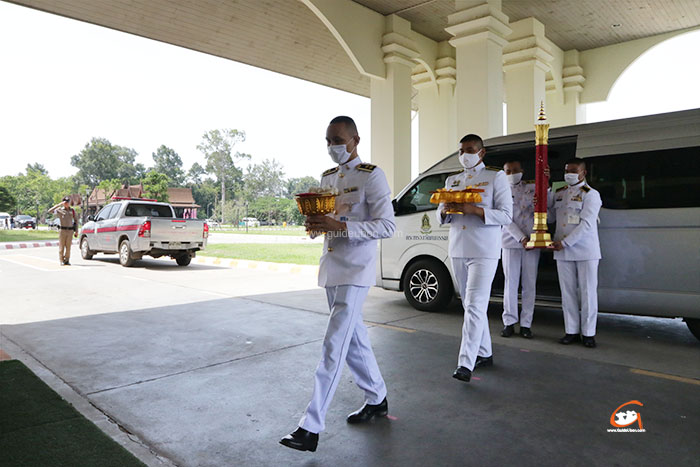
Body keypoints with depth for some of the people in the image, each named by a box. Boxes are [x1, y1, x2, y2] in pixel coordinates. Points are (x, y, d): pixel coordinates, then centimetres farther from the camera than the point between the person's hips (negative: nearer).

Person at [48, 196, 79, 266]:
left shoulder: (72, 210, 11)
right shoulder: (60, 210, 4)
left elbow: (76, 220, 14)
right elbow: (50, 211, -11)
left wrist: (76, 231, 9)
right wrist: (59, 205, -15)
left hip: (70, 230, 2)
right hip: (62, 230, -2)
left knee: (68, 246, 2)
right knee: (61, 246, -1)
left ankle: (67, 260, 9)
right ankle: (61, 261, 4)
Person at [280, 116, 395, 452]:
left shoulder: (371, 175, -9)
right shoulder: (327, 177, 15)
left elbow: (387, 226, -15)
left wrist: (340, 226, -26)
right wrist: (314, 225, -2)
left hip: (355, 272, -8)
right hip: (330, 269, 8)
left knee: (334, 346, -10)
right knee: (354, 338, 16)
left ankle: (311, 428, -4)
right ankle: (377, 399, 33)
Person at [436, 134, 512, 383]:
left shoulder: (496, 176, 0)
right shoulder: (452, 180, 15)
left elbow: (506, 215, -7)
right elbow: (440, 215, 16)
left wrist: (475, 210, -21)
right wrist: (445, 210, -9)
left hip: (484, 252, -6)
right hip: (458, 250, 6)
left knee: (474, 306, -11)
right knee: (471, 305, 12)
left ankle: (466, 364, -11)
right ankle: (485, 354, 25)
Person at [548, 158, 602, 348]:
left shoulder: (591, 194, -4)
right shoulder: (558, 193, 13)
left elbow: (586, 224, -14)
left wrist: (565, 242, -18)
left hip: (585, 250, -5)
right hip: (562, 250, 5)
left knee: (587, 292, 1)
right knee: (568, 291, 7)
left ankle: (588, 333, 10)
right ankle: (571, 331, 15)